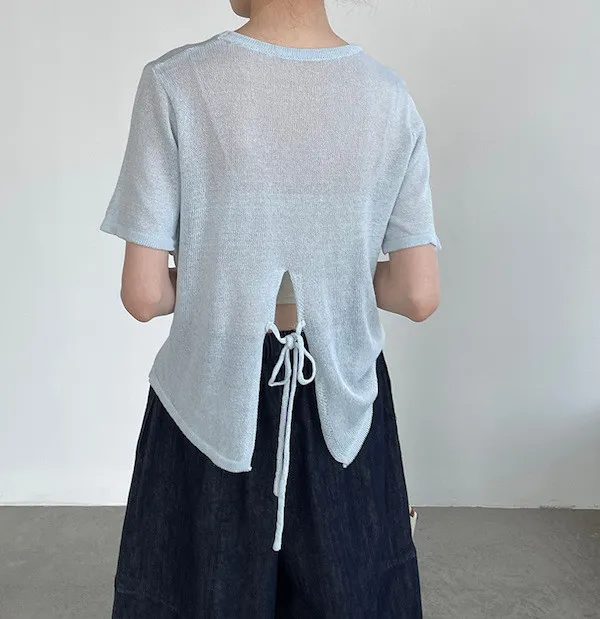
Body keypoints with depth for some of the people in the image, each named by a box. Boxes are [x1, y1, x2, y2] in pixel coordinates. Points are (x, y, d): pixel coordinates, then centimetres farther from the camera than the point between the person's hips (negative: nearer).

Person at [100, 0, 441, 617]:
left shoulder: (175, 82, -14)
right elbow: (419, 295, -6)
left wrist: (213, 283, 6)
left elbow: (144, 295, -14)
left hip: (213, 405, -2)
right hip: (342, 404, 3)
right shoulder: (390, 96, -6)